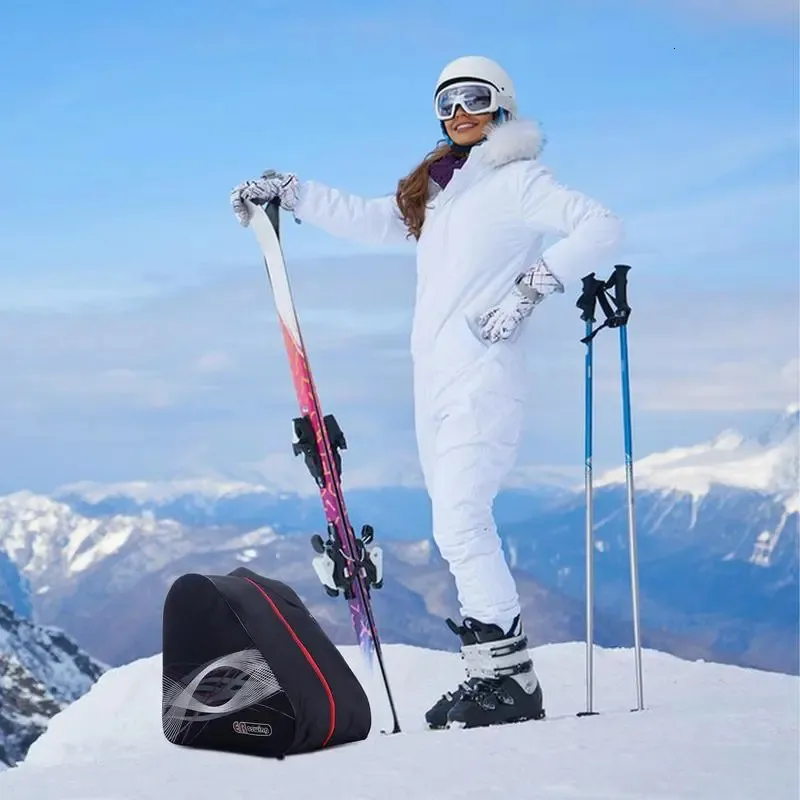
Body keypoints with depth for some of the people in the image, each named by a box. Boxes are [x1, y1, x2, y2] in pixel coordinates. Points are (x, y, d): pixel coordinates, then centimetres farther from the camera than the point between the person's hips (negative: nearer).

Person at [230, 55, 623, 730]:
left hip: (483, 377, -8)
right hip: (436, 380, 8)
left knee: (460, 523, -19)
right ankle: (494, 674, 6)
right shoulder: (434, 192, 22)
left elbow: (602, 227, -13)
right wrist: (286, 192, 29)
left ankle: (510, 678, -16)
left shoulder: (516, 181, -2)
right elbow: (369, 221, 32)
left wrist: (534, 283, -20)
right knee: (461, 528, 4)